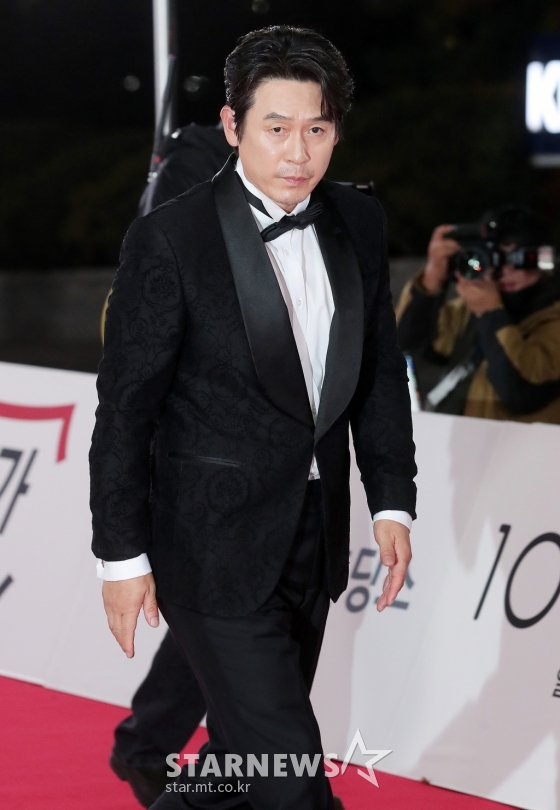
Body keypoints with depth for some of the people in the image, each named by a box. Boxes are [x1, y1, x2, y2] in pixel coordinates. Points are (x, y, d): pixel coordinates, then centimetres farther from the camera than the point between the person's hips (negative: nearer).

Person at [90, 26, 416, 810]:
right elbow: (126, 406, -11)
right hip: (214, 543, -6)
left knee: (249, 739, 17)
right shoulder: (169, 240, -15)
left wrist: (392, 501, 6)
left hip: (314, 535, 6)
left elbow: (380, 371, 12)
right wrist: (122, 553, -9)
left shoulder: (359, 224, 2)